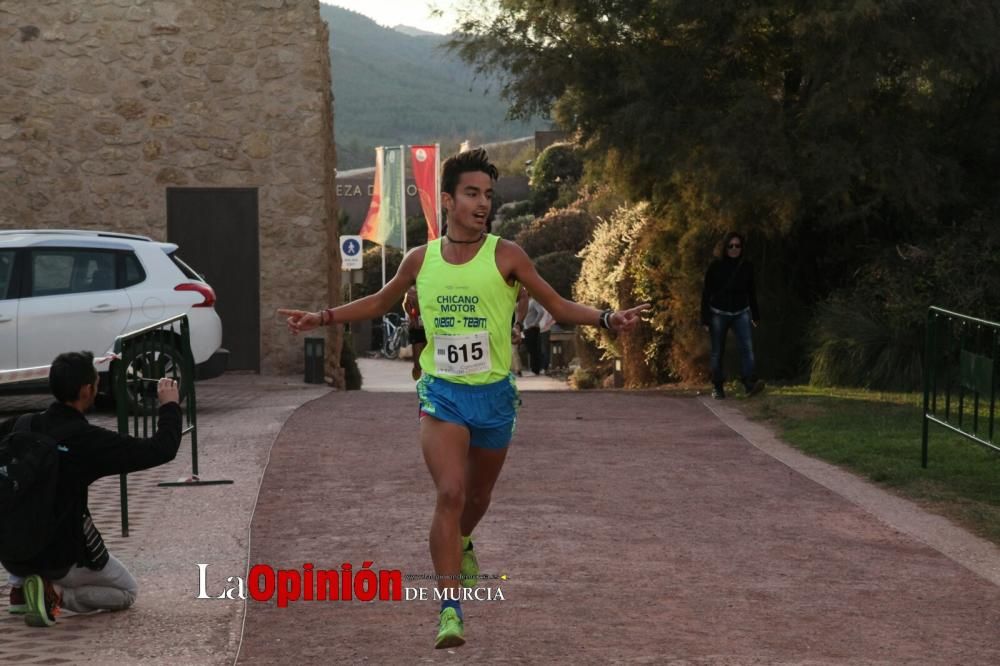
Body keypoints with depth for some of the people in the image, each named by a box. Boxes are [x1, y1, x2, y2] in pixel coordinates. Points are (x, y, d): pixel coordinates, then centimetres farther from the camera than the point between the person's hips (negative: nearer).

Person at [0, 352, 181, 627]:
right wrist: (169, 405, 1)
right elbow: (162, 450, -14)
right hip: (61, 558, -5)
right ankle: (56, 594, -7)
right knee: (128, 591, 19)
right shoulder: (88, 440, -17)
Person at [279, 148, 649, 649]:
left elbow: (558, 306, -2)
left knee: (477, 496, 17)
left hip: (494, 395, 1)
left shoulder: (504, 256, -5)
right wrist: (323, 318, 14)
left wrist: (607, 319, -17)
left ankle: (461, 544, 53)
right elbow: (381, 302, 20)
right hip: (441, 393, 0)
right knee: (450, 492, -19)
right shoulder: (420, 260, 1)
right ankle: (450, 609, -16)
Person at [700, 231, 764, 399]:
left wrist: (756, 315, 11)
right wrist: (705, 319, -6)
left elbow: (751, 292, 11)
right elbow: (706, 294, -3)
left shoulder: (747, 266, 2)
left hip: (741, 313, 1)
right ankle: (717, 387, 14)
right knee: (717, 352, 4)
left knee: (747, 347, -17)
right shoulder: (715, 267, -5)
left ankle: (750, 383, -28)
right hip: (719, 313, -1)